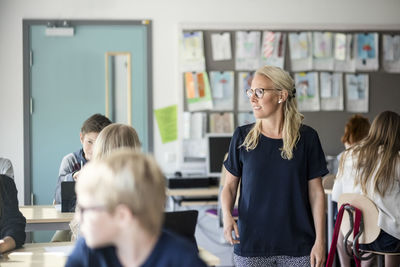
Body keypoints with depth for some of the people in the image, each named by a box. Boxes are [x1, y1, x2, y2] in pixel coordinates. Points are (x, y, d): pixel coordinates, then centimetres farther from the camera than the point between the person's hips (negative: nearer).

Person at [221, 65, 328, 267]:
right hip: (251, 244, 1)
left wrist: (320, 240, -4)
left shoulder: (306, 137, -2)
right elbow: (230, 185, 6)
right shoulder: (242, 137, 1)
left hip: (298, 244, -1)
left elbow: (316, 191, 0)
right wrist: (227, 215, -13)